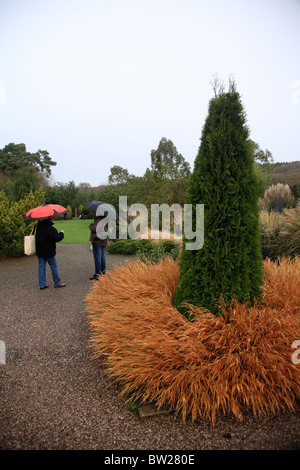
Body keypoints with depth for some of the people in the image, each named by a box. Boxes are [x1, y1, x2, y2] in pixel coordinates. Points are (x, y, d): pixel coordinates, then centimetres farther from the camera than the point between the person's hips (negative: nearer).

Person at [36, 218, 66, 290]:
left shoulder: (39, 225, 1)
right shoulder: (51, 229, -21)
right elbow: (57, 238, -19)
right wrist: (61, 233, -2)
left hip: (39, 251, 6)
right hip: (49, 251, -6)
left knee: (41, 267, 10)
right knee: (54, 267, 7)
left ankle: (42, 284, 14)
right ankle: (57, 283, 17)